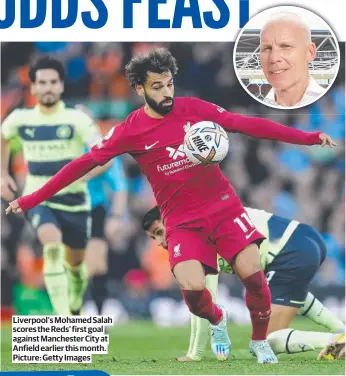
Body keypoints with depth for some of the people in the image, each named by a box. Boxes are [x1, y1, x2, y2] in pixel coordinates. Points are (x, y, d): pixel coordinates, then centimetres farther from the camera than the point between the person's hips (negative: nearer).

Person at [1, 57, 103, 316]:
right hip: (38, 199, 0)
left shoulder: (76, 119, -13)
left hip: (74, 200, 0)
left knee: (75, 263, 15)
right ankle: (63, 319, -33)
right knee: (52, 246, -29)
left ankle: (75, 308, 49)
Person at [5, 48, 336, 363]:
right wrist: (31, 200, -6)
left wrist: (308, 138, -5)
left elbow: (247, 124, -1)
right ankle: (216, 322, 16)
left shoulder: (193, 108, -2)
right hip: (182, 220, -1)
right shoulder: (129, 131, -5)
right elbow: (84, 163, -3)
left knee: (253, 274, -13)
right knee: (192, 288, -21)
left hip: (223, 205, 1)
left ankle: (260, 342, 15)